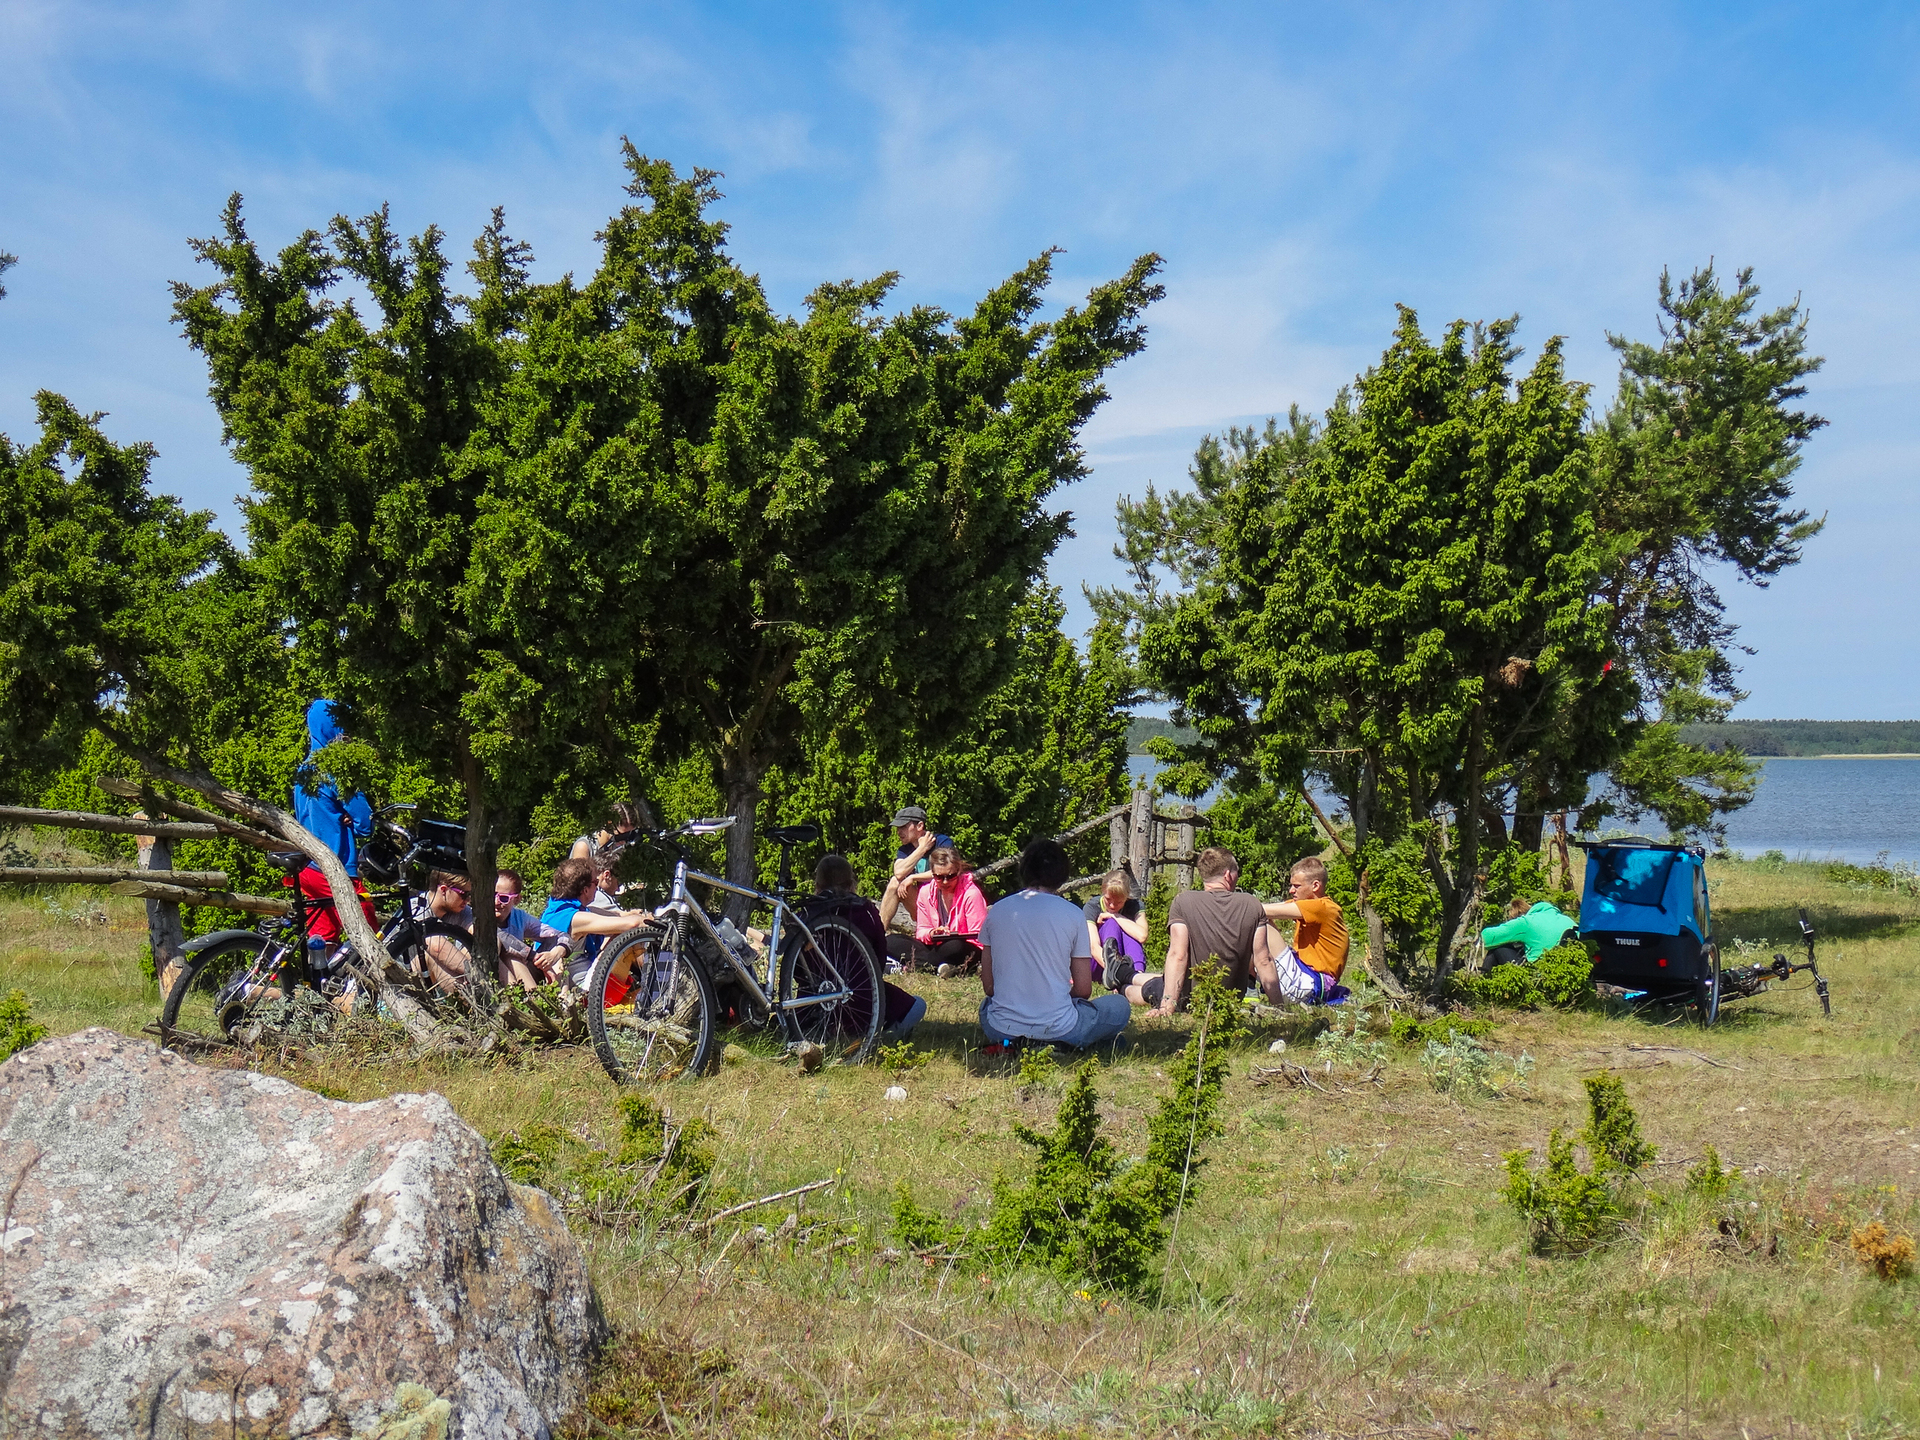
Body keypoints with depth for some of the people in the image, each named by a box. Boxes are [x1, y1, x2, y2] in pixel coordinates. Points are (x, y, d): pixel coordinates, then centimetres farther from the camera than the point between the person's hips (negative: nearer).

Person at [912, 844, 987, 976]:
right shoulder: (926, 892, 1)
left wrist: (953, 936, -32)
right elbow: (921, 931, 3)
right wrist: (931, 934, -22)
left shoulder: (971, 894, -14)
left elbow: (977, 938, -13)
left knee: (955, 946, -42)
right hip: (937, 946, 5)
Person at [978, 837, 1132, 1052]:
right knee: (1120, 1006, 24)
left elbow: (988, 985, 8)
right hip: (1058, 1029, -3)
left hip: (1002, 1030, 3)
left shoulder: (996, 911, 4)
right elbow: (1083, 989, 0)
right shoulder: (1072, 914, -4)